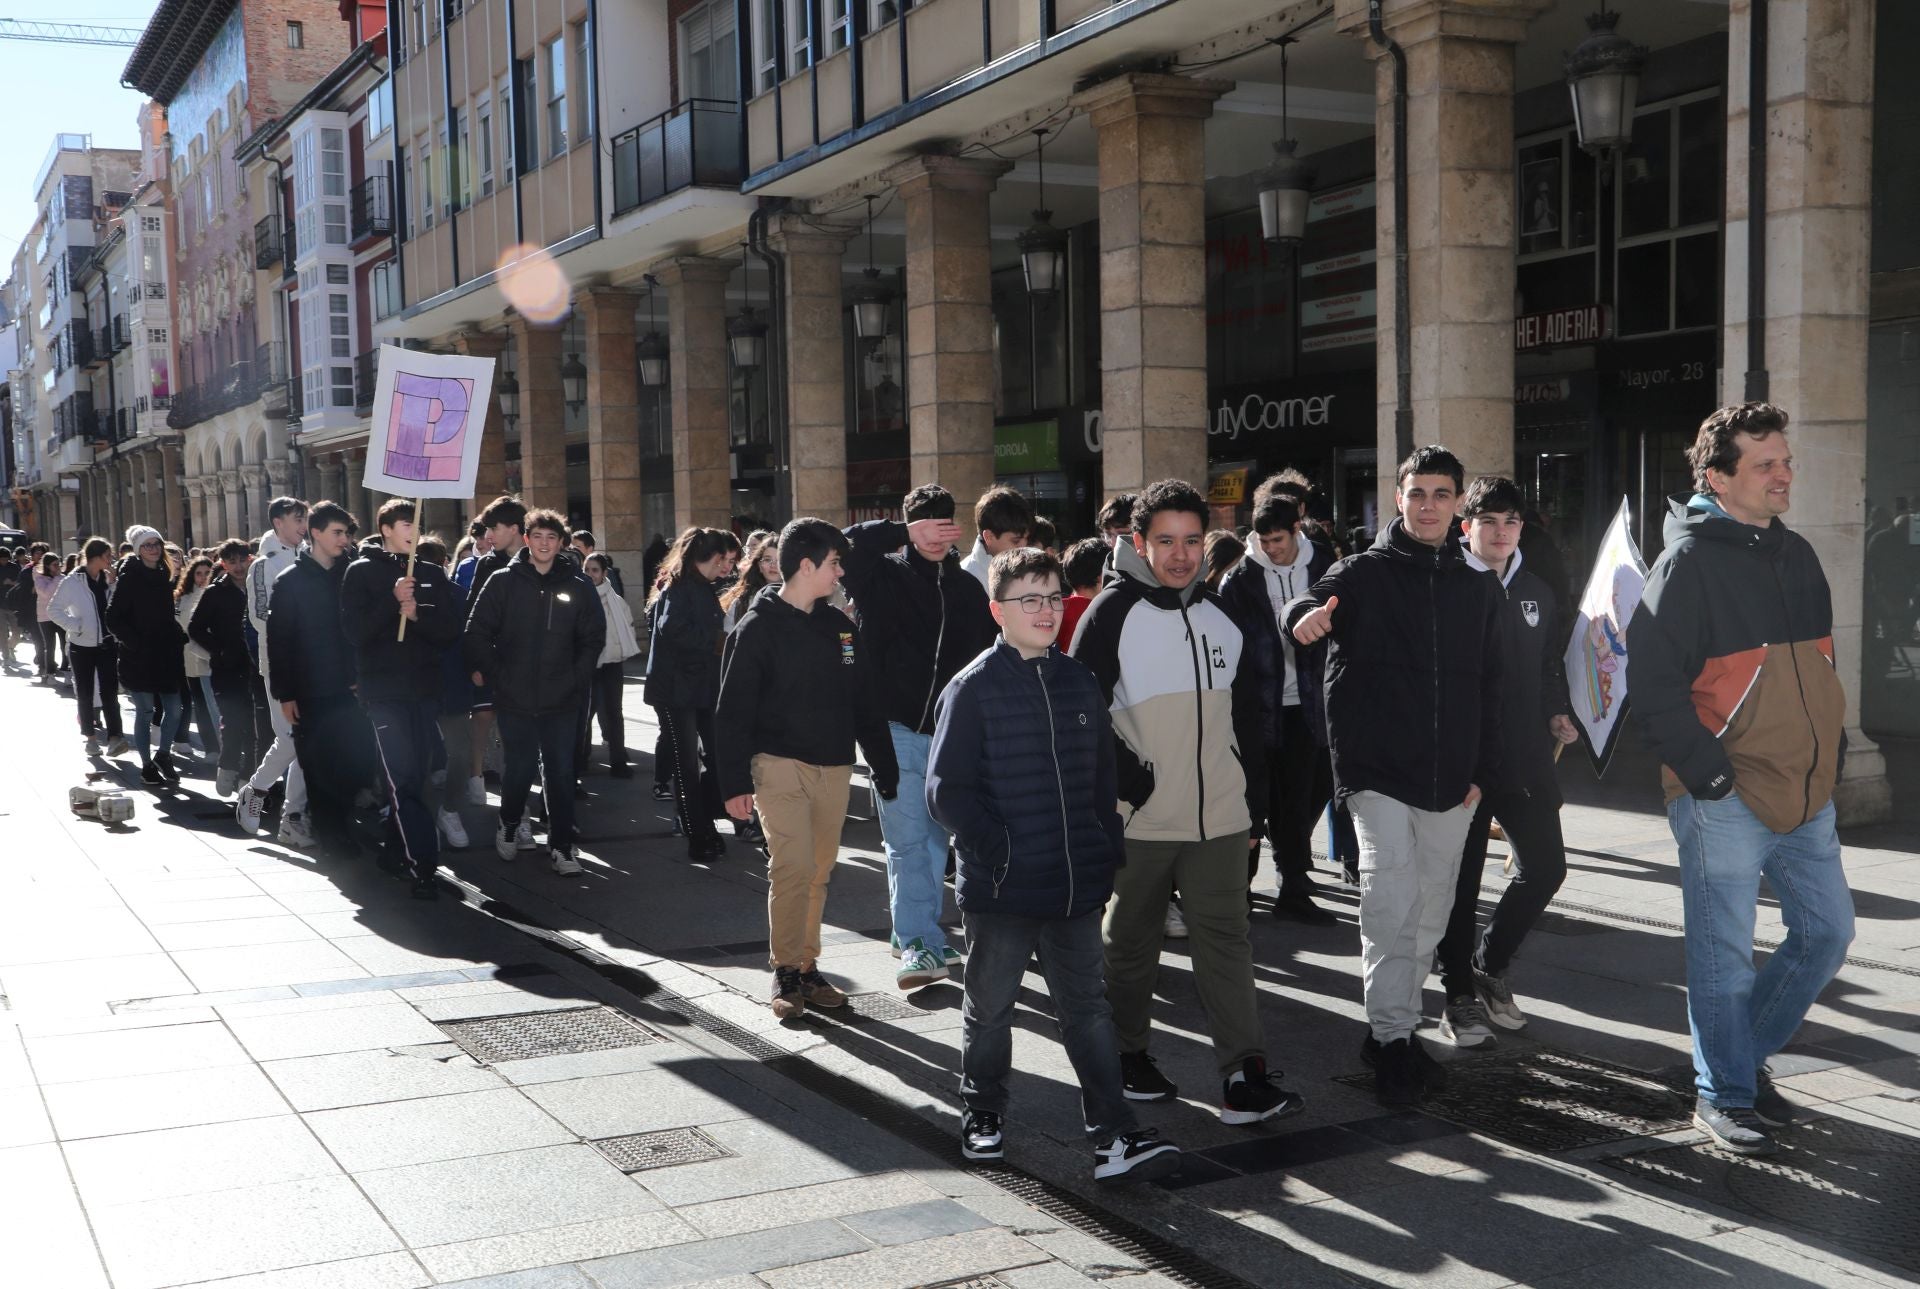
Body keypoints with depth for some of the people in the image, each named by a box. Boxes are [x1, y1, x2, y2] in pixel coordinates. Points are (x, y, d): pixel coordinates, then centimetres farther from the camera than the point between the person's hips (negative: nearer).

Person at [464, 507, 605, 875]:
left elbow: (594, 638, 8)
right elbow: (477, 633, -1)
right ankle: (511, 824, 31)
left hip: (562, 701, 1)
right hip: (515, 700, -1)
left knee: (560, 773, 3)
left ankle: (561, 846, 11)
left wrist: (577, 679, 0)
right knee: (520, 769, 4)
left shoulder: (578, 586, 4)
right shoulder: (503, 582, -1)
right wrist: (493, 676, -4)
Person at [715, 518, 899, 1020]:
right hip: (780, 765, -5)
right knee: (793, 867, -12)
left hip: (834, 768, 6)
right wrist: (735, 782, -12)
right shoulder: (759, 628, -6)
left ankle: (806, 967, 19)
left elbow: (865, 703, 16)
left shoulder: (839, 626, 11)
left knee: (818, 873, 9)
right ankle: (786, 973, -1)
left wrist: (885, 767, 13)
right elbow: (733, 711, -7)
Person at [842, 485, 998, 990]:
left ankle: (915, 932, 25)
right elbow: (846, 547, -18)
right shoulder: (884, 576, 0)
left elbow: (985, 660, 12)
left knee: (936, 838, 12)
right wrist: (905, 533, -18)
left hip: (952, 734, 4)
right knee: (908, 842, -6)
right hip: (898, 730, -4)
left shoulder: (967, 588, 10)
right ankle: (920, 943, -5)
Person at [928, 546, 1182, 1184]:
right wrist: (996, 854, -15)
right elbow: (946, 789, -10)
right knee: (990, 1007, 12)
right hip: (999, 887, -4)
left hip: (1077, 886, 4)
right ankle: (983, 1115, 32)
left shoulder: (1079, 683, 9)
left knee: (1088, 1009, 5)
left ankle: (1116, 1138, 7)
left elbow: (1103, 779, 16)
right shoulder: (973, 688, -8)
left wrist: (1109, 853, 8)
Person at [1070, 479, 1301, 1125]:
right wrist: (1127, 779, -13)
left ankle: (1244, 1077, -2)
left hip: (1219, 818, 4)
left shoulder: (1222, 615, 11)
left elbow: (1246, 716, 17)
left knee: (1225, 940, 0)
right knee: (1131, 944, 10)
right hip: (1140, 820, -3)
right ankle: (1128, 1057, 26)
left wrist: (1252, 793, 12)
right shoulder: (1112, 613, -5)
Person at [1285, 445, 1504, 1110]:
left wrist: (1483, 771, 7)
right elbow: (1312, 605, -19)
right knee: (1391, 901, -15)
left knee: (1430, 912, 11)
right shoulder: (1364, 573, 1)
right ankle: (1390, 1039, -7)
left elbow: (1489, 687, 15)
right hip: (1378, 772, -4)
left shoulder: (1479, 588, 12)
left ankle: (1398, 1030, 25)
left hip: (1450, 781, 4)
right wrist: (1307, 615, -44)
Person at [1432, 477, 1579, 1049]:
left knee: (1545, 866, 5)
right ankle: (1460, 995, 15)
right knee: (1461, 879, 2)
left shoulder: (1537, 591, 12)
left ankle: (1490, 964, 26)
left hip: (1525, 757, 5)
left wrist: (1557, 715, 6)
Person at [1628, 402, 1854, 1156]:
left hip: (1807, 792, 8)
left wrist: (1832, 752, 13)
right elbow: (1652, 679, -15)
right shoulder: (1689, 562, -12)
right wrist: (1707, 773, -17)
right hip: (1724, 801, -7)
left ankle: (1744, 1057, 30)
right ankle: (1724, 1095, 16)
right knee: (1724, 953, 1)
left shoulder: (1796, 556, 12)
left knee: (1827, 931, 12)